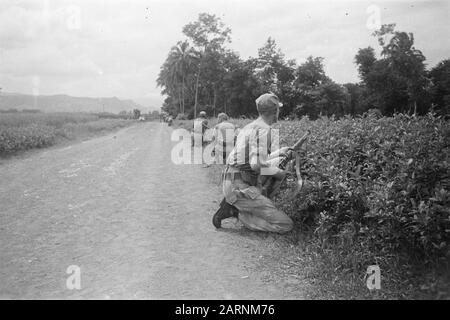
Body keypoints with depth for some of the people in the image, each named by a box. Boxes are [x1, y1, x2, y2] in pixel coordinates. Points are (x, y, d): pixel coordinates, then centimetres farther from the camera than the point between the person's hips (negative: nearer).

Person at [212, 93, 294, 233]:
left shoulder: (249, 127, 19)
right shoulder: (263, 129, -12)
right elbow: (256, 164, -24)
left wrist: (278, 153, 37)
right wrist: (277, 172, -5)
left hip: (231, 183, 10)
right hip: (241, 188, -10)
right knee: (286, 225, -9)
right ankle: (234, 210, -8)